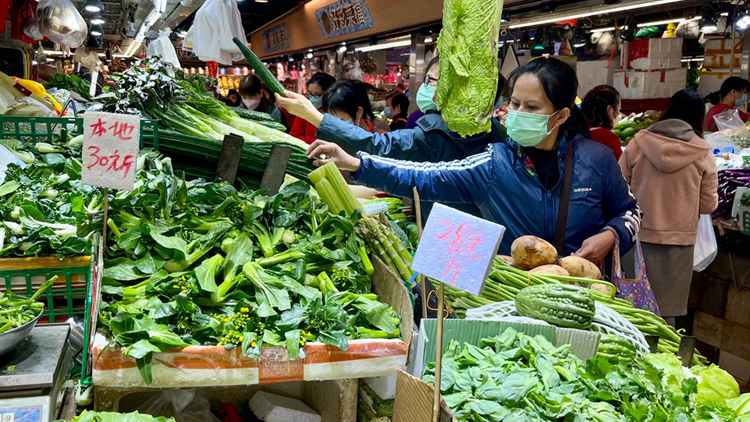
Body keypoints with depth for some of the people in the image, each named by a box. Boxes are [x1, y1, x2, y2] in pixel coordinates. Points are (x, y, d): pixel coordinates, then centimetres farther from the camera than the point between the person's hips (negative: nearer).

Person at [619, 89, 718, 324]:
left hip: (638, 236, 1)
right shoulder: (703, 154, -4)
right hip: (678, 242, -1)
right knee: (667, 309, 8)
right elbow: (708, 205, 2)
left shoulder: (638, 143, -4)